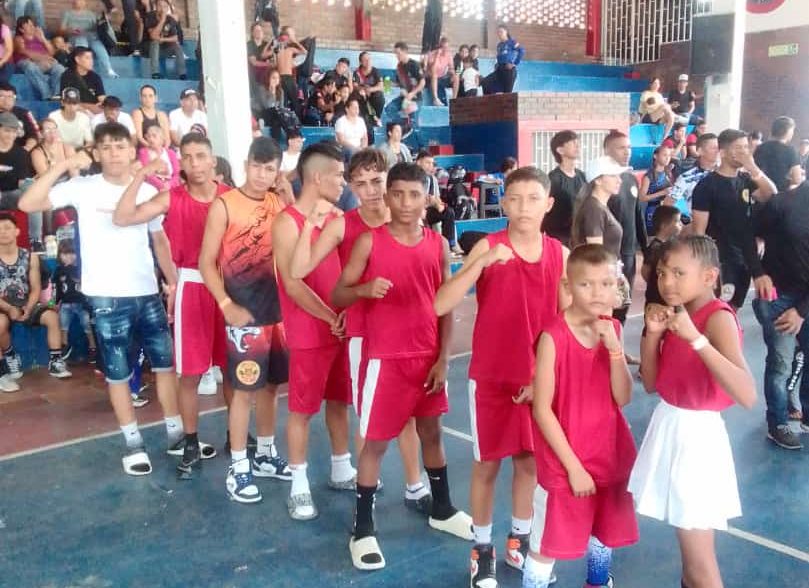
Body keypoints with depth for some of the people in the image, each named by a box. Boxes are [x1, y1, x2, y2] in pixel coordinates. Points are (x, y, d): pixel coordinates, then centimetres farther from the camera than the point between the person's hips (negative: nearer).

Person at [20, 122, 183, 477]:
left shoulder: (147, 191, 4)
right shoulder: (83, 188, -5)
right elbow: (28, 204, -14)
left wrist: (174, 281, 10)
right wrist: (63, 165, -18)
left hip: (147, 291, 3)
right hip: (107, 296, -3)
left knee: (166, 362, 11)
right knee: (117, 373, 7)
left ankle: (176, 433, 26)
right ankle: (133, 443, 20)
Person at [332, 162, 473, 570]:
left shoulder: (438, 244, 1)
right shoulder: (369, 242, -8)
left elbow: (446, 305, 6)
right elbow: (337, 296, -6)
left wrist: (443, 358, 1)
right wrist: (364, 289, -27)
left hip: (428, 357, 4)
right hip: (385, 358, -3)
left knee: (432, 432, 18)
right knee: (376, 441, 4)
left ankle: (442, 509, 38)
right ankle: (362, 529, 18)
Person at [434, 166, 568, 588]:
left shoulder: (560, 254, -2)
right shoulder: (488, 247, -11)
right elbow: (441, 305, -22)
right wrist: (483, 261, -32)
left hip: (540, 378, 3)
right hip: (491, 377, -3)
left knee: (530, 461, 15)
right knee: (487, 463, 9)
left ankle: (519, 541, 36)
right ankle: (482, 549, 26)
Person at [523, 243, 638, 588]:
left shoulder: (612, 330, -1)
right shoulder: (554, 337, -19)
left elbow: (622, 399, -5)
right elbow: (542, 410, -17)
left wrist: (614, 348, -19)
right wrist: (573, 466, -15)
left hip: (610, 457, 6)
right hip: (563, 463, -6)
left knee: (605, 537, 24)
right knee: (546, 547, 7)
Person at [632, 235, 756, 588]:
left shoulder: (718, 317, -18)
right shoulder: (675, 315, 5)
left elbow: (747, 396, -31)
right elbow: (651, 384, 8)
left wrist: (695, 338, -34)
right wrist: (653, 334, -6)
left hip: (697, 435, -7)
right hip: (667, 428, 8)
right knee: (688, 548, 21)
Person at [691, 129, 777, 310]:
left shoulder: (746, 180, 11)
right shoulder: (707, 185, -9)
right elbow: (699, 230, -11)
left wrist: (754, 169, -16)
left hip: (746, 260, 7)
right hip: (719, 262, -6)